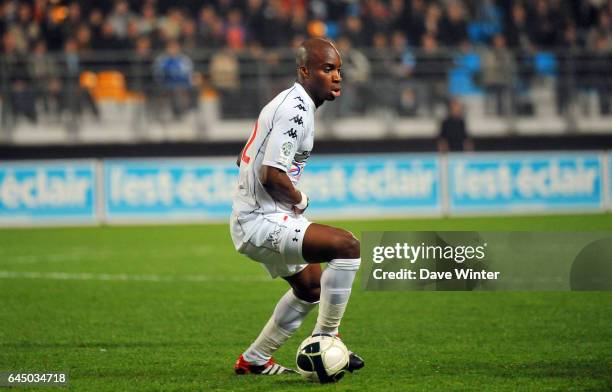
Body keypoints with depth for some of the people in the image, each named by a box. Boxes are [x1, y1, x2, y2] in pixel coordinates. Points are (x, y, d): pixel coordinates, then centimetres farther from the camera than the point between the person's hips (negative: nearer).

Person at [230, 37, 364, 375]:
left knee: (311, 287, 26)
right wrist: (300, 200, -8)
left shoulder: (290, 103, 14)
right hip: (261, 223, -11)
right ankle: (325, 339, -12)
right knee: (347, 246, -22)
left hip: (253, 218, 11)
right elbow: (272, 175, -26)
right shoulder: (297, 109, -19)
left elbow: (245, 160, 24)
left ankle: (255, 360, 34)